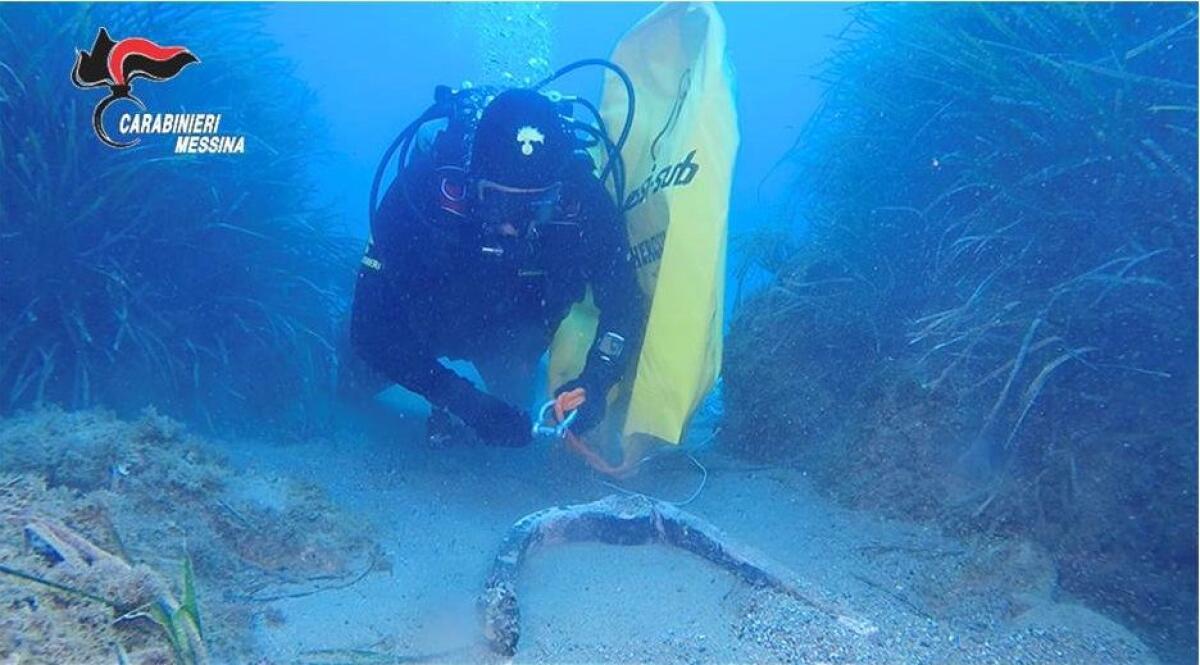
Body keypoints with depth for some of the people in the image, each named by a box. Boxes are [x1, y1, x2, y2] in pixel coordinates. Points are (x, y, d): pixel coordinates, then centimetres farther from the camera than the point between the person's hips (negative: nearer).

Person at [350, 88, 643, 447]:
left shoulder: (582, 198, -34)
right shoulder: (423, 186, -38)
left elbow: (623, 301, -24)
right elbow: (371, 324, -35)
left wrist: (596, 380, -43)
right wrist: (462, 399, -44)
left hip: (515, 330, 1)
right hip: (426, 319, -1)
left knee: (509, 427, -5)